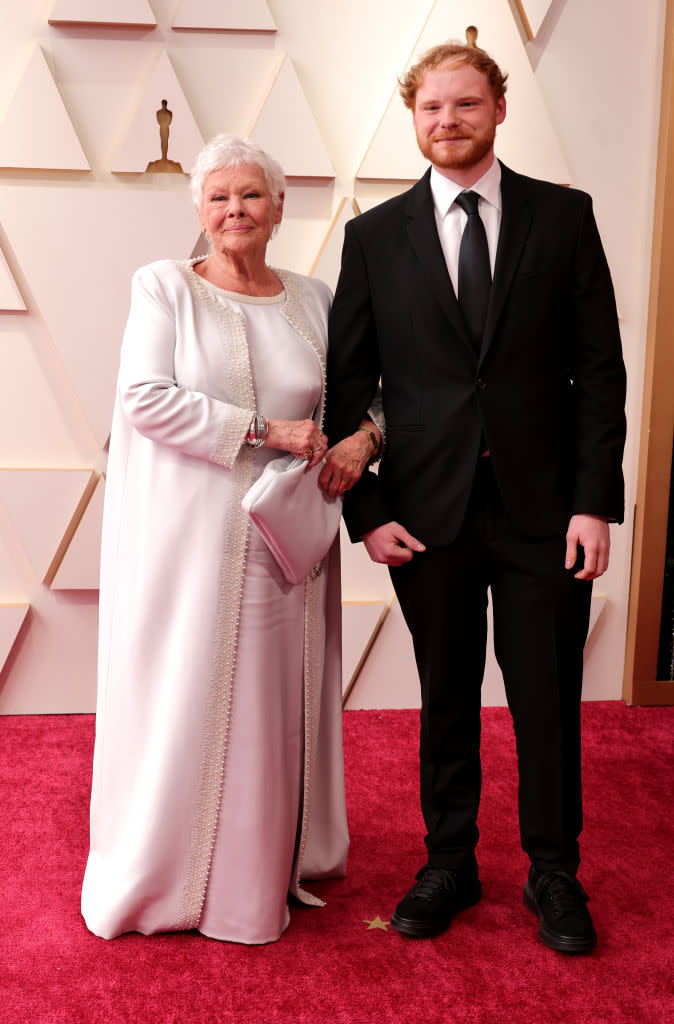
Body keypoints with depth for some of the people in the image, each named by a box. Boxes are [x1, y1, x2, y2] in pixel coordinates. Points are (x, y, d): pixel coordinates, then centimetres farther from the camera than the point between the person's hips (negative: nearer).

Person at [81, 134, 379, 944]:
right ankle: (156, 873, 25)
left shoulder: (311, 299, 10)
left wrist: (363, 435, -7)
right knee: (181, 701, 5)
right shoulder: (164, 286, -1)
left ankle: (261, 871, 29)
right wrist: (264, 431, -17)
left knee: (272, 703, 10)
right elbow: (145, 397, -12)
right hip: (188, 536, -3)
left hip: (282, 542, 3)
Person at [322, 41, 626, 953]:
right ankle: (449, 863, 30)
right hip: (429, 509, 1)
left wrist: (594, 501, -7)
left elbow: (599, 366, 1)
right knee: (445, 697, 12)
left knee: (548, 699, 8)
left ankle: (553, 871, 28)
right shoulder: (376, 235, 5)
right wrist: (368, 509, -4)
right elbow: (348, 383, 4)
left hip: (543, 506, 0)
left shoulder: (564, 215, 4)